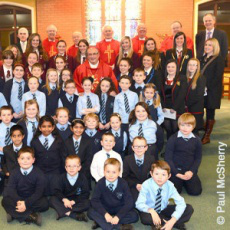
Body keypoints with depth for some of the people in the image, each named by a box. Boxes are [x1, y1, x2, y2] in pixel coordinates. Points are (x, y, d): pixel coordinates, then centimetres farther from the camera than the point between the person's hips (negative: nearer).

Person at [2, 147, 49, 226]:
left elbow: (39, 192, -17)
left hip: (33, 199, -2)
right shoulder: (15, 173, -3)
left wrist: (26, 203, -30)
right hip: (18, 199, 2)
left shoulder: (39, 174, -10)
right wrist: (18, 201, -32)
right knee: (5, 201, -25)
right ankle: (31, 217, -30)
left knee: (44, 203, -30)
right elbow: (10, 189, -13)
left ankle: (14, 214, -24)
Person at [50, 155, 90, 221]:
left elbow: (85, 194, -11)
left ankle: (64, 212, -28)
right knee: (52, 199, -24)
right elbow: (57, 191, -11)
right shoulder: (61, 178, -4)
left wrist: (74, 201, -22)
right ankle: (75, 215, -33)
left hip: (77, 201, -1)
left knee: (87, 203, -29)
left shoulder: (82, 178, -9)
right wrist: (64, 199, -29)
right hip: (64, 201, 2)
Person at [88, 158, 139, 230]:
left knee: (134, 216, -26)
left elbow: (129, 202, -18)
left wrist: (118, 216, -29)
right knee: (91, 212, -26)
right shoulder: (100, 183, -13)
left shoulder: (123, 184, -15)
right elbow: (94, 200, -17)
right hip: (105, 209, 1)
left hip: (119, 210, 0)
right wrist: (105, 214, -30)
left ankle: (101, 222, -25)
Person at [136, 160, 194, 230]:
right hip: (150, 211, -2)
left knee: (189, 209, -13)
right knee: (145, 218, -39)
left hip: (164, 210, 2)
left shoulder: (170, 186, -18)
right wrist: (151, 211, -46)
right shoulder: (146, 185, -23)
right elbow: (139, 204, -28)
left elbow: (181, 203, -22)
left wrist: (172, 221, -34)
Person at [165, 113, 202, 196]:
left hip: (190, 171, 2)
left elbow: (198, 158, 4)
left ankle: (185, 182, 20)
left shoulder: (197, 140, 0)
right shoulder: (173, 139, -10)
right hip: (176, 170, -2)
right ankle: (179, 181, 19)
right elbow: (168, 158, -8)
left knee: (196, 191, -10)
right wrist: (177, 173, -13)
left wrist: (191, 171, -10)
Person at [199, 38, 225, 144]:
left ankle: (207, 136, 10)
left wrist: (207, 87, -18)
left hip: (212, 92, -6)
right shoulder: (203, 59, 15)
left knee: (210, 113, 2)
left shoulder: (219, 59, -5)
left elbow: (218, 77, -12)